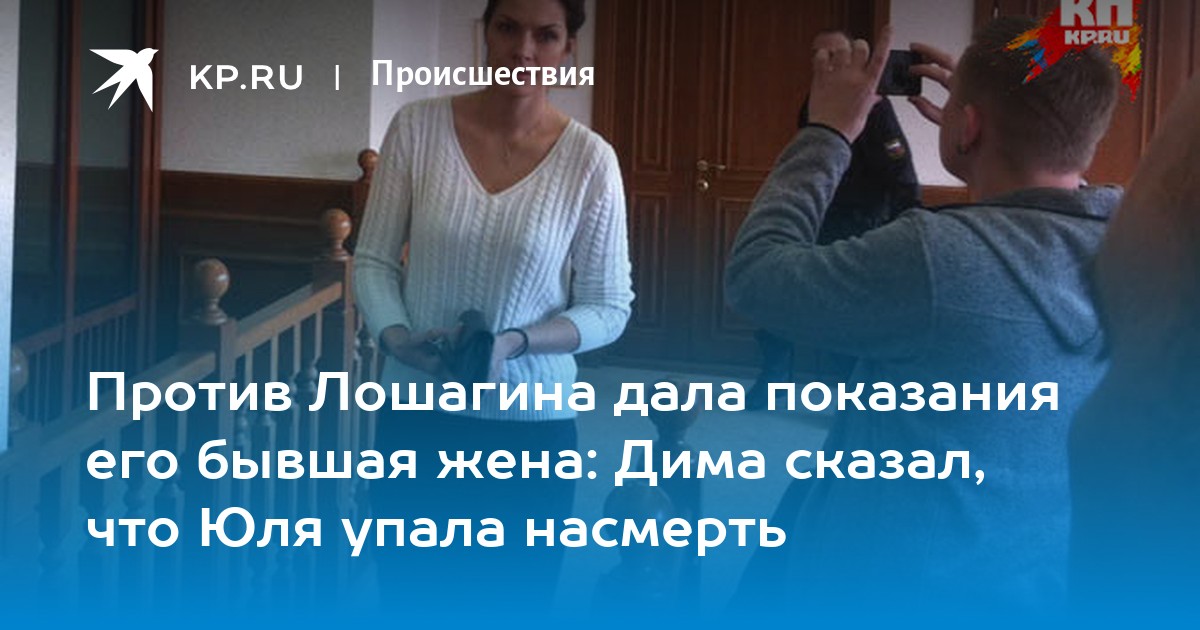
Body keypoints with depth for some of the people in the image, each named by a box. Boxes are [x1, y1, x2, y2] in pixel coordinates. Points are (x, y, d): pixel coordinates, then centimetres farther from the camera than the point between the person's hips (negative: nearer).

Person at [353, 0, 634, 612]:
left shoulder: (589, 159, -8)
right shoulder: (418, 127, -4)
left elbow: (608, 307, -4)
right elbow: (372, 260, 2)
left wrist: (513, 343, -19)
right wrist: (394, 336, -17)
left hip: (529, 429, -1)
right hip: (415, 420, 1)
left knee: (512, 599, 12)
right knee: (407, 595, 14)